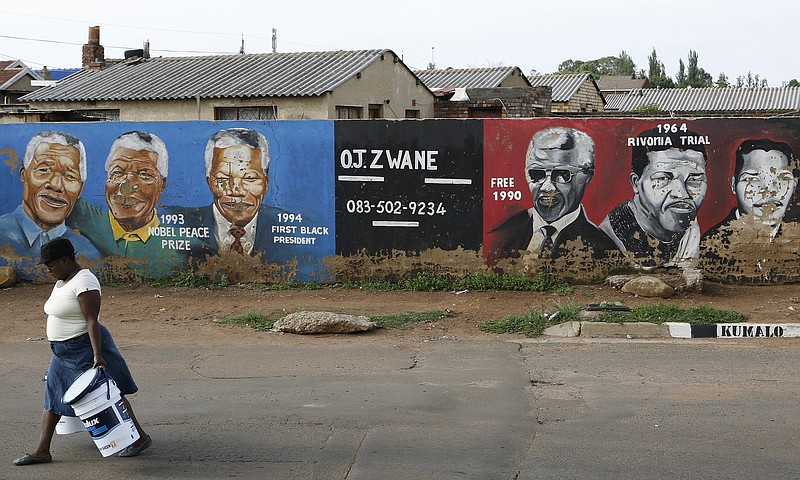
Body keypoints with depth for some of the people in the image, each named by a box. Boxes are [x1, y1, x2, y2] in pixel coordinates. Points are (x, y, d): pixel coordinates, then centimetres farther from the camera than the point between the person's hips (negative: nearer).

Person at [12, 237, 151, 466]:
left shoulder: (84, 281, -19)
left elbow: (92, 321, -24)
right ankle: (42, 451, 15)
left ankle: (140, 437, 9)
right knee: (52, 399, 10)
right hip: (63, 353, 10)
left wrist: (97, 354, -29)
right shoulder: (62, 281, 11)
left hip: (85, 349, -10)